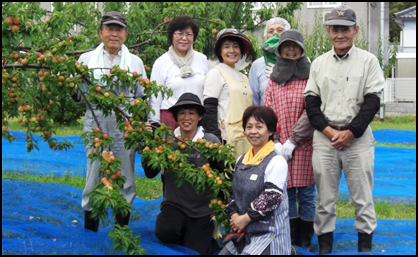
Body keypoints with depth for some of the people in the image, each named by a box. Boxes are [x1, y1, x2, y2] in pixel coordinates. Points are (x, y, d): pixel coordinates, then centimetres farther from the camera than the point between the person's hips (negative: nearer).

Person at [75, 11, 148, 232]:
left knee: (125, 174, 2)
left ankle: (122, 224, 13)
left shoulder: (135, 62, 14)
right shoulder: (87, 58, 12)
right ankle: (90, 227, 10)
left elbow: (143, 95, 12)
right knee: (95, 173, -1)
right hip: (96, 123, -1)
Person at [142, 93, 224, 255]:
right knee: (164, 232, -28)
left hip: (202, 210, -1)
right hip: (174, 204, 1)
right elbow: (150, 173, -5)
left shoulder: (211, 141, -4)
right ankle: (185, 236, 8)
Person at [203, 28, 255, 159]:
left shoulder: (244, 78, 21)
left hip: (246, 139, 7)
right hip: (226, 138, -7)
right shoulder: (216, 73, 0)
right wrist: (215, 139, -16)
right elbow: (209, 108, -8)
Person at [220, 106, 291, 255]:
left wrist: (246, 218, -14)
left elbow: (271, 197, -17)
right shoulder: (241, 160, 12)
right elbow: (233, 191, 13)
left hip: (268, 233, -7)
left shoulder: (277, 162, -10)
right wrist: (234, 215, -4)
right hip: (243, 232, 8)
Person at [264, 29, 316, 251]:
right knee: (286, 193, 7)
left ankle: (305, 242, 11)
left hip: (304, 145, -3)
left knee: (306, 194, 2)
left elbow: (311, 113, -8)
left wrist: (292, 141, -13)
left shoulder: (310, 77, 0)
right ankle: (290, 241, 16)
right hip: (280, 147, 3)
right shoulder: (273, 80, 12)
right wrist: (275, 143, -6)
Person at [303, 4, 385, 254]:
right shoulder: (319, 63, 10)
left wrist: (350, 132, -11)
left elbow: (372, 102, -3)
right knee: (325, 198, 6)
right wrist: (329, 131, -6)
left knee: (363, 197, 1)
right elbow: (311, 101, 7)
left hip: (358, 137, -2)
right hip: (324, 138, 2)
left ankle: (365, 244, 12)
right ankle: (324, 246, 14)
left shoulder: (369, 61, 2)